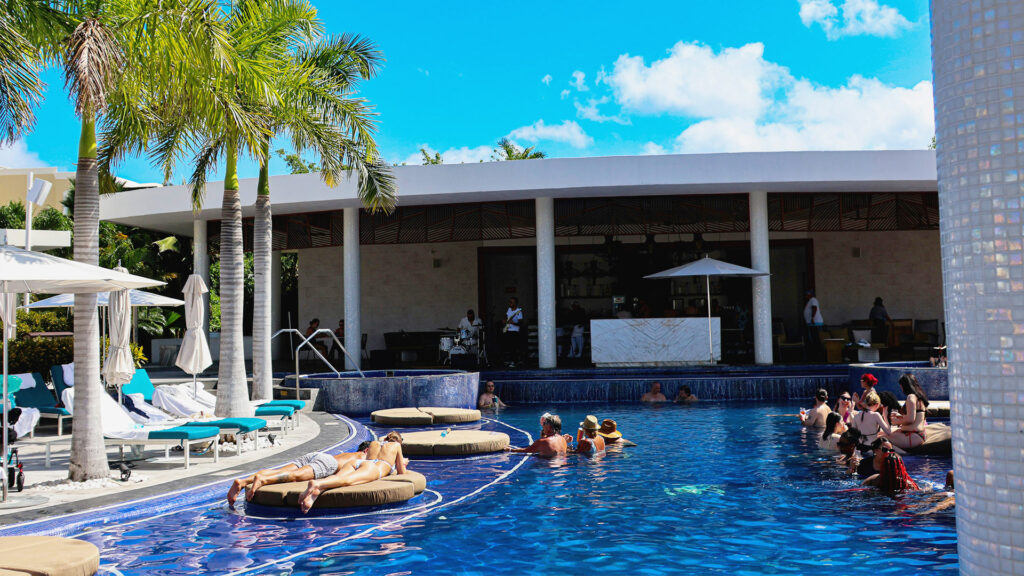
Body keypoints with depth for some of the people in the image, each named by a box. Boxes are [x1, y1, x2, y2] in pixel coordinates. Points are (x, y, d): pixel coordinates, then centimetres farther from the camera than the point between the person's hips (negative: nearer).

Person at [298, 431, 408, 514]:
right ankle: (317, 485, -68)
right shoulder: (396, 445, 31)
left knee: (338, 477, -29)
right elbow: (402, 472, 34)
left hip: (355, 462, 5)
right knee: (346, 480, -35)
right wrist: (402, 463, 56)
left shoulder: (373, 443, 44)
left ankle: (316, 492, -65)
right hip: (374, 468, -5)